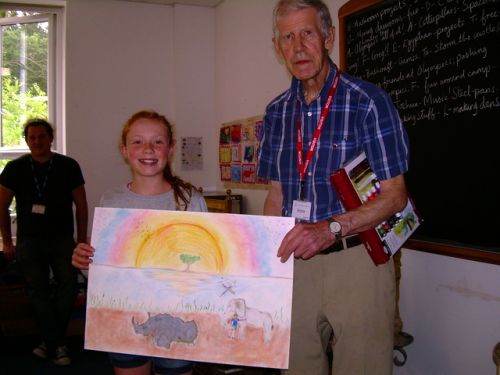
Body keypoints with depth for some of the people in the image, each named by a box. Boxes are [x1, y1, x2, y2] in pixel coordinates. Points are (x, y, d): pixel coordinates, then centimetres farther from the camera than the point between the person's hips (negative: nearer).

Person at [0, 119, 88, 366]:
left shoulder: (68, 166, 1)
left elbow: (81, 206, 6)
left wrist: (81, 241, 5)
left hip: (62, 238, 0)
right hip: (29, 240, 1)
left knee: (69, 284, -15)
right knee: (37, 291, -6)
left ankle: (49, 341, -2)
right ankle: (57, 345, 3)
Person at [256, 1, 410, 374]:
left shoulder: (369, 101, -9)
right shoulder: (277, 112, 7)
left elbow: (395, 196, -10)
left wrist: (331, 228, -24)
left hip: (356, 261, -4)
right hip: (296, 261, 5)